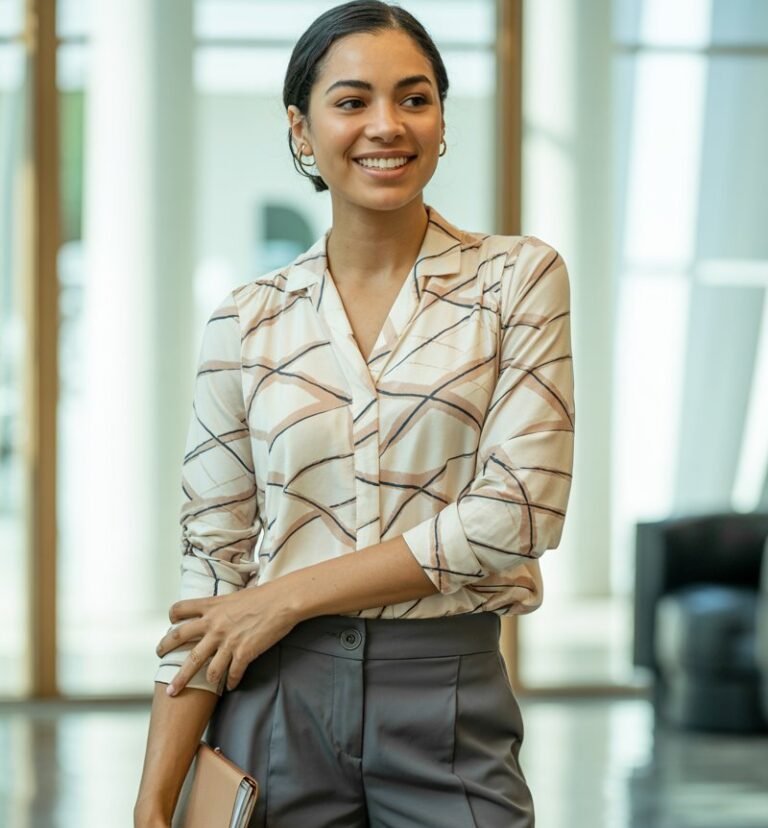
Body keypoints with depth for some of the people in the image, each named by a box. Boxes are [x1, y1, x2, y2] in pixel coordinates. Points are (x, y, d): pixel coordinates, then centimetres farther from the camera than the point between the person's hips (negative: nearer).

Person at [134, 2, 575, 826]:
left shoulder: (517, 278, -1)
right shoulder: (246, 321, 3)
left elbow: (516, 511, -10)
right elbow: (211, 563, 2)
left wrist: (290, 596, -11)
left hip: (450, 705, -1)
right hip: (281, 702, 1)